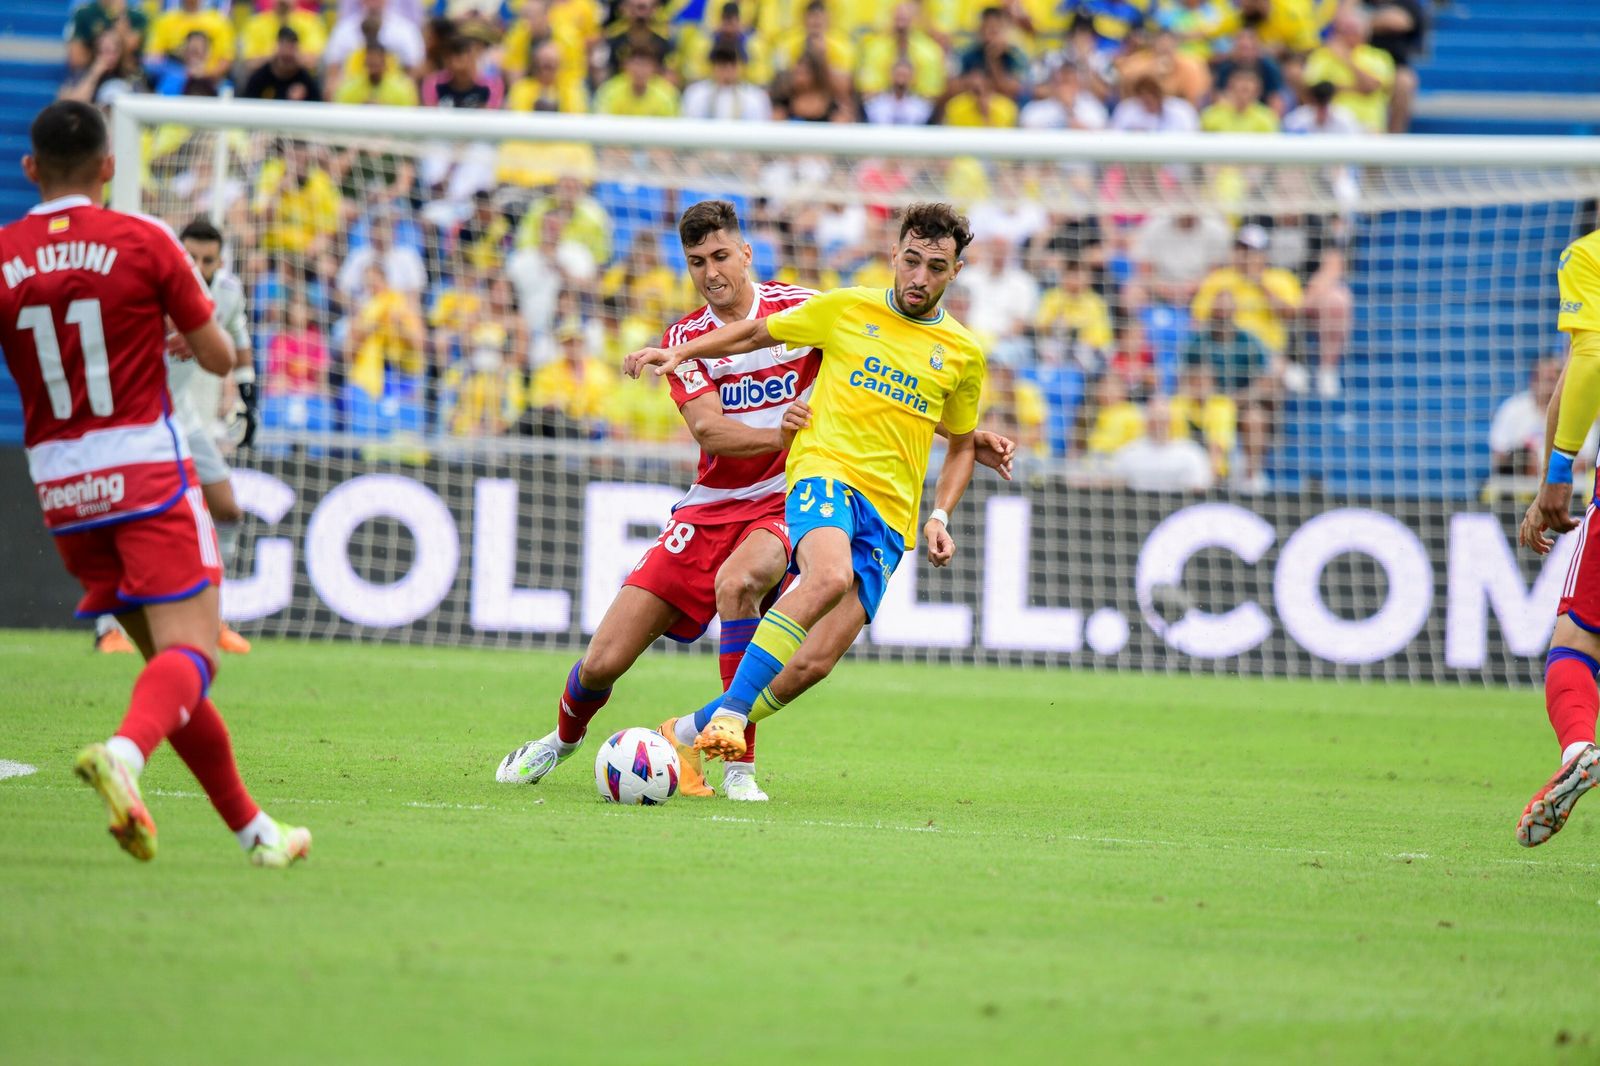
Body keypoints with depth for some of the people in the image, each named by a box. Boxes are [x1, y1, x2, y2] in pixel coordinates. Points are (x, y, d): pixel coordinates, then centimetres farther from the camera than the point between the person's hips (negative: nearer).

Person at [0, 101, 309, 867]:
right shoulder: (143, 242, -4)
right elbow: (219, 357, 2)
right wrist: (183, 330, 24)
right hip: (147, 470, -4)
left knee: (165, 659, 13)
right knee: (192, 652, -11)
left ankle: (251, 828, 15)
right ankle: (124, 752, -42)